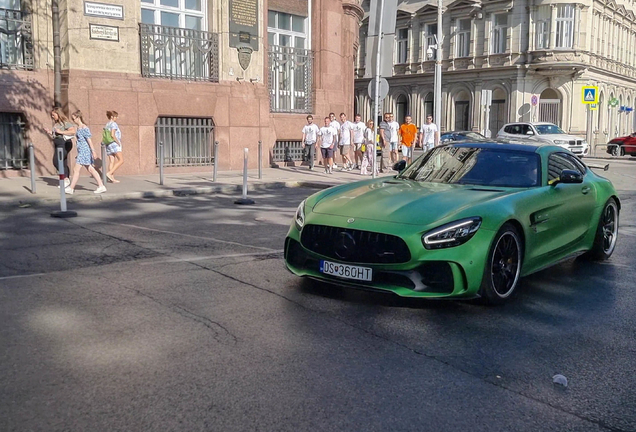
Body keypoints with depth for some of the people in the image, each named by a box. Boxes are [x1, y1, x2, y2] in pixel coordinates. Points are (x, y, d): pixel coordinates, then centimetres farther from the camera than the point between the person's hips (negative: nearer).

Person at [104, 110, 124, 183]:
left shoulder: (107, 125, 17)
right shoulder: (114, 124, -8)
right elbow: (112, 135, -19)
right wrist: (118, 142, -12)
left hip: (108, 144, 9)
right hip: (114, 144, -9)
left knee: (111, 161, 5)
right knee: (121, 160, -10)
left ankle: (112, 178, 2)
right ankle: (109, 173, -20)